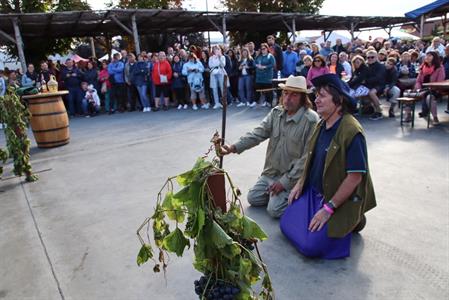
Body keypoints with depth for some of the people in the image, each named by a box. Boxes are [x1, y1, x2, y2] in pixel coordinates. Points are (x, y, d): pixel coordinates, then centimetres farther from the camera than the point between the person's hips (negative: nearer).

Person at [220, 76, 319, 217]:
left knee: (274, 209, -14)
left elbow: (308, 157, -22)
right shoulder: (276, 112, -1)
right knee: (253, 198, 8)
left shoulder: (311, 120, -21)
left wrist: (285, 181, -20)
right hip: (271, 172, 7)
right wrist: (234, 147, -24)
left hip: (293, 177, -6)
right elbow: (257, 133, -9)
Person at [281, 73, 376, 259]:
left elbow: (355, 177, -24)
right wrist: (300, 183, 6)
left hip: (340, 200, -8)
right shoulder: (322, 125, 1)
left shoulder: (352, 132, -24)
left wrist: (328, 208, -22)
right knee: (287, 225, 6)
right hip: (312, 192, 8)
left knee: (311, 246, -13)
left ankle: (350, 222, 11)